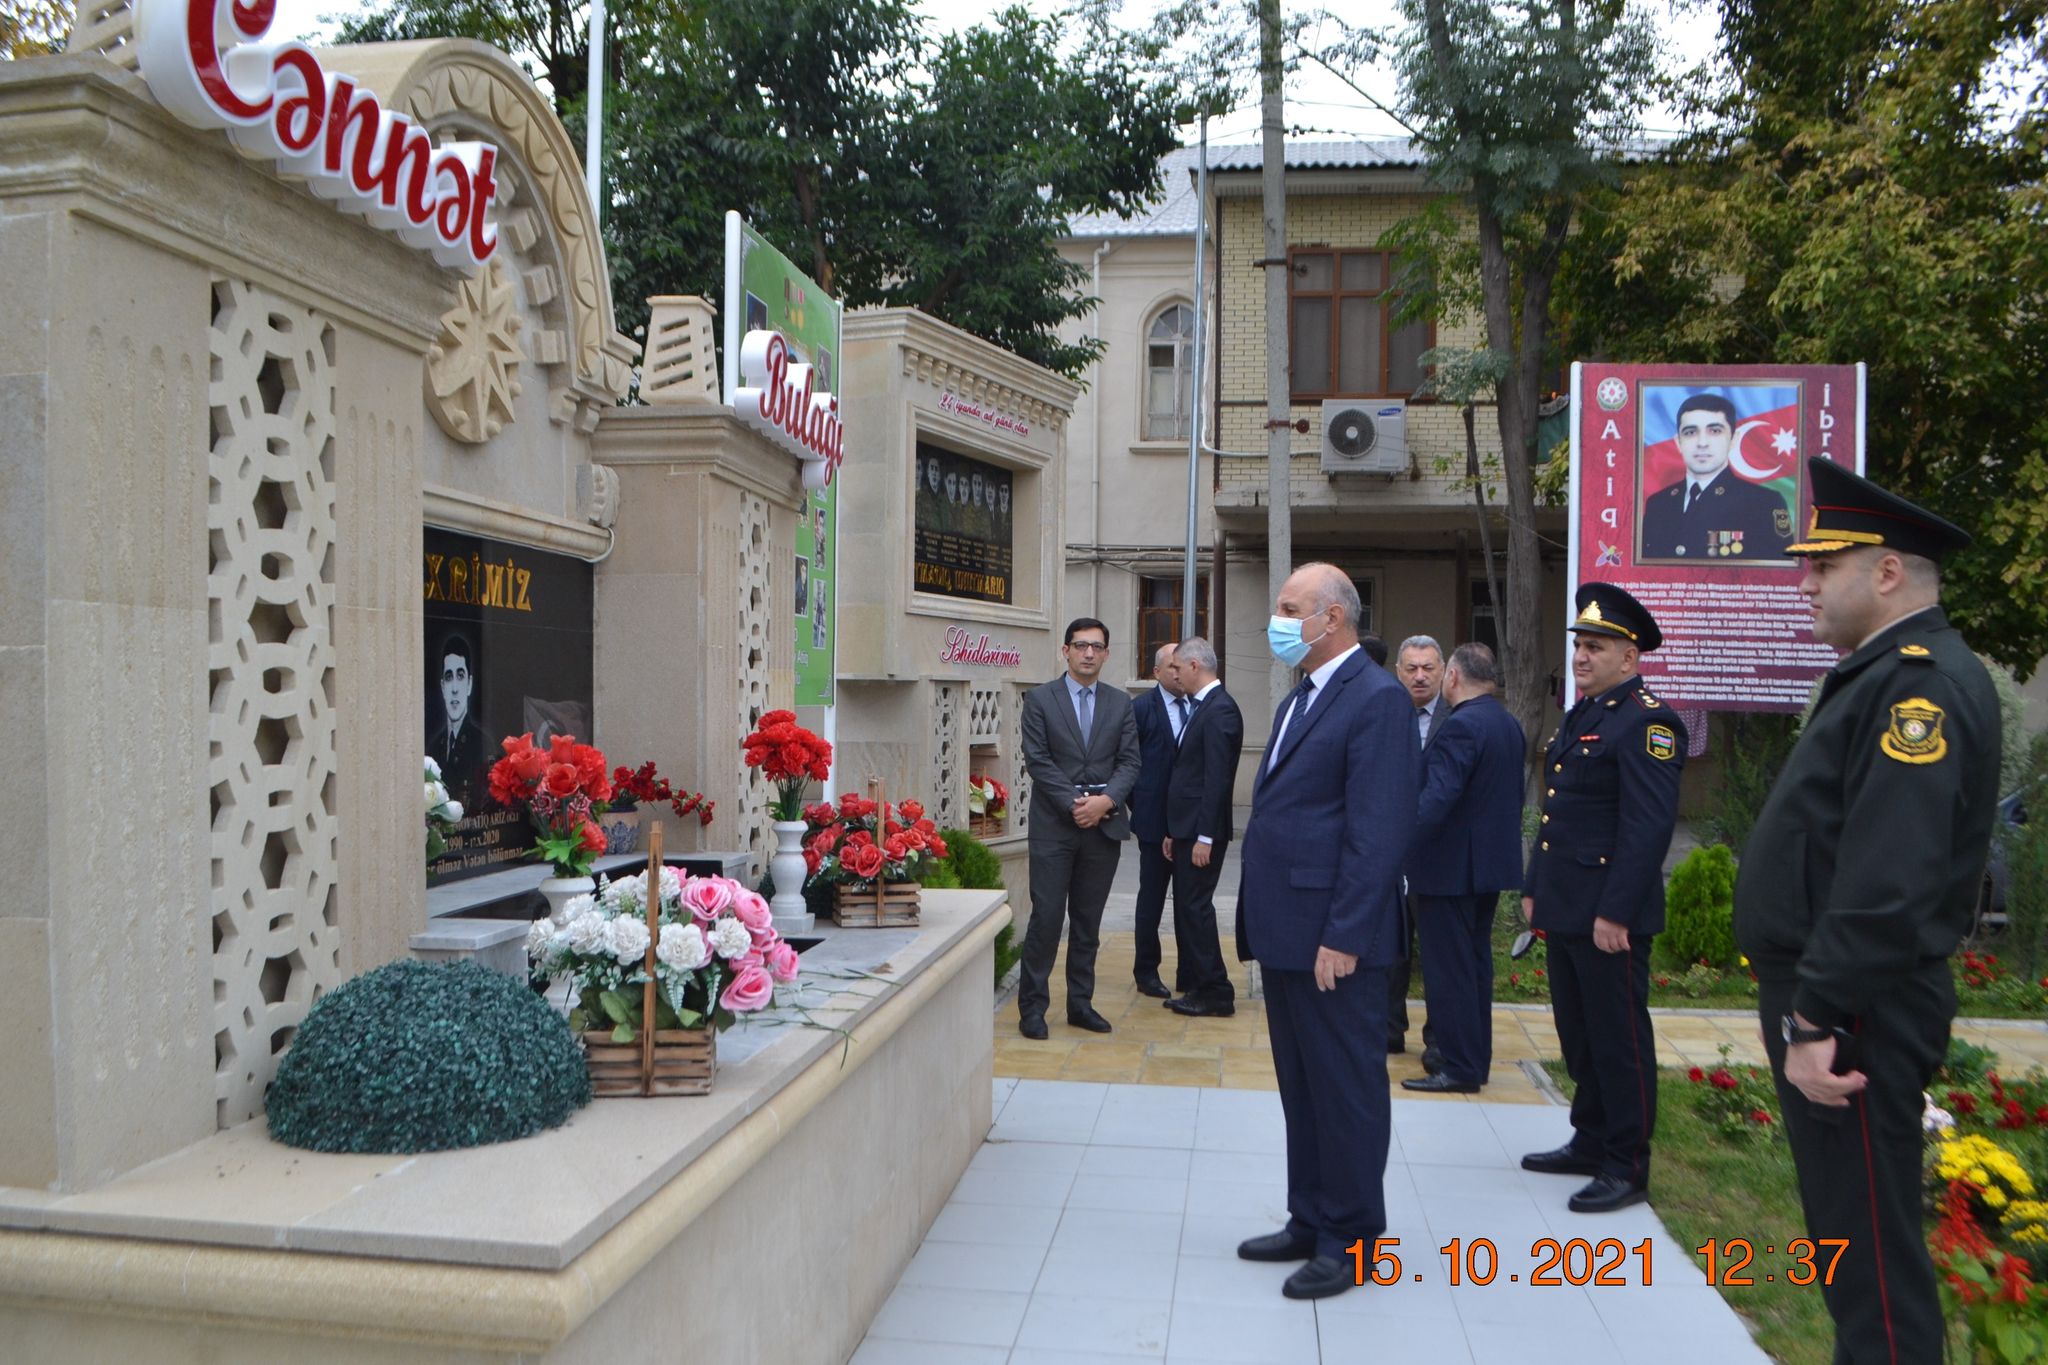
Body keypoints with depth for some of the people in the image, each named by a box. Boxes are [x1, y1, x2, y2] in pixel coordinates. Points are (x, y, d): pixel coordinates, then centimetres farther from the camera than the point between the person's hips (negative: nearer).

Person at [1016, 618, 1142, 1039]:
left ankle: (1081, 1003, 18)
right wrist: (1074, 804, -13)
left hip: (1104, 825, 3)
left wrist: (1105, 800, -12)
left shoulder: (1120, 703, 11)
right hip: (1053, 825, -3)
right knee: (1046, 916, -3)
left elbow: (1129, 761, 5)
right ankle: (1032, 1006, 6)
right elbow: (1037, 760, -5)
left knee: (1088, 921, 9)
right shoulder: (1039, 699, 2)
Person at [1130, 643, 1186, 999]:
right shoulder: (1141, 708, -3)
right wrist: (1139, 808, -4)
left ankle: (1189, 975, 19)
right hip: (1156, 821, -3)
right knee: (1152, 899, 8)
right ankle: (1147, 972, 19)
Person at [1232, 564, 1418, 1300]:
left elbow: (1379, 832, -19)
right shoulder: (1299, 699, 17)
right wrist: (1261, 921, 16)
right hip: (1286, 933, 9)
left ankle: (1350, 1240, 18)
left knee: (1344, 1089, 4)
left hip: (1333, 937, -9)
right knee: (1301, 1087, 18)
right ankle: (1310, 1222, 31)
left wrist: (1343, 936, -21)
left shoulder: (1377, 699, -14)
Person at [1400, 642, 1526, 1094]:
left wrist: (1401, 846, -29)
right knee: (1476, 964, 17)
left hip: (1449, 868, -10)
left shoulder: (1460, 725, -20)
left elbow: (1438, 797, -28)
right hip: (1490, 865, 10)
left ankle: (1459, 1068, 5)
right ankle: (1477, 1060, 27)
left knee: (1448, 971, -1)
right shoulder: (1510, 725, 10)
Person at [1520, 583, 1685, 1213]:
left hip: (1610, 914, -9)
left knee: (1619, 1040, 2)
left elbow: (1648, 826, -20)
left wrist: (1614, 913, -22)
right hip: (1564, 910, 9)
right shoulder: (1578, 717, 15)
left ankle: (1627, 1168, 13)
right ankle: (1591, 1142, 31)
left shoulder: (1647, 722, -14)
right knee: (1578, 1035, 17)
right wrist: (1534, 888, 18)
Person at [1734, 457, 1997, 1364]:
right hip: (1825, 999, 10)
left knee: (1869, 1248, 0)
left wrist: (1816, 1020, -24)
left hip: (1851, 1015, -10)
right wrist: (1806, 1008, 15)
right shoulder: (1887, 673, 14)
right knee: (1849, 1233, 21)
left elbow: (1889, 881, -26)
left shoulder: (1921, 682, -18)